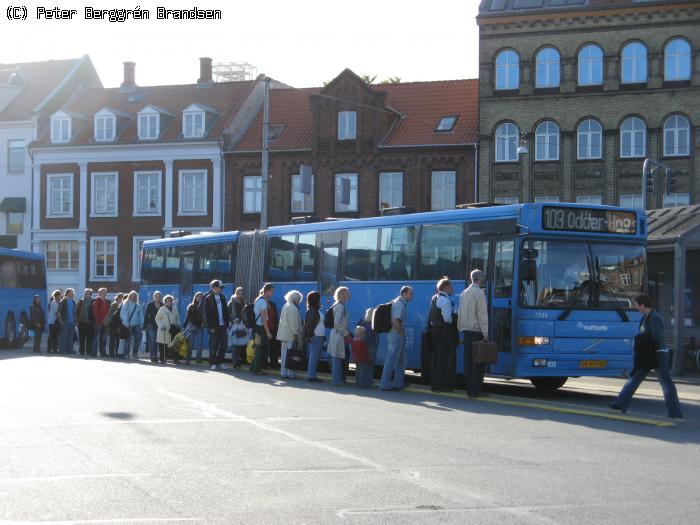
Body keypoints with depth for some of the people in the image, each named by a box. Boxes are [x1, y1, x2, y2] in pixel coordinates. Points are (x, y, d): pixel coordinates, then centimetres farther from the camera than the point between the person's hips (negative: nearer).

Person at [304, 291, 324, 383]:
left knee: (315, 357, 11)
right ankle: (311, 376, -6)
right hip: (314, 337, -9)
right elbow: (309, 324, -15)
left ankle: (311, 375, 14)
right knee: (313, 357, -7)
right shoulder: (312, 311, -11)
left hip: (319, 337, 9)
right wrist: (308, 336, -18)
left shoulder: (317, 310, 16)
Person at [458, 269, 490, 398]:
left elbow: (460, 313, 15)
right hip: (476, 330, -7)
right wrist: (485, 333, -13)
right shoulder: (479, 292, -11)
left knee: (468, 360, 10)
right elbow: (482, 314, -14)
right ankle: (475, 390, -6)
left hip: (466, 330, 7)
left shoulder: (464, 293, 12)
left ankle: (468, 388, 12)